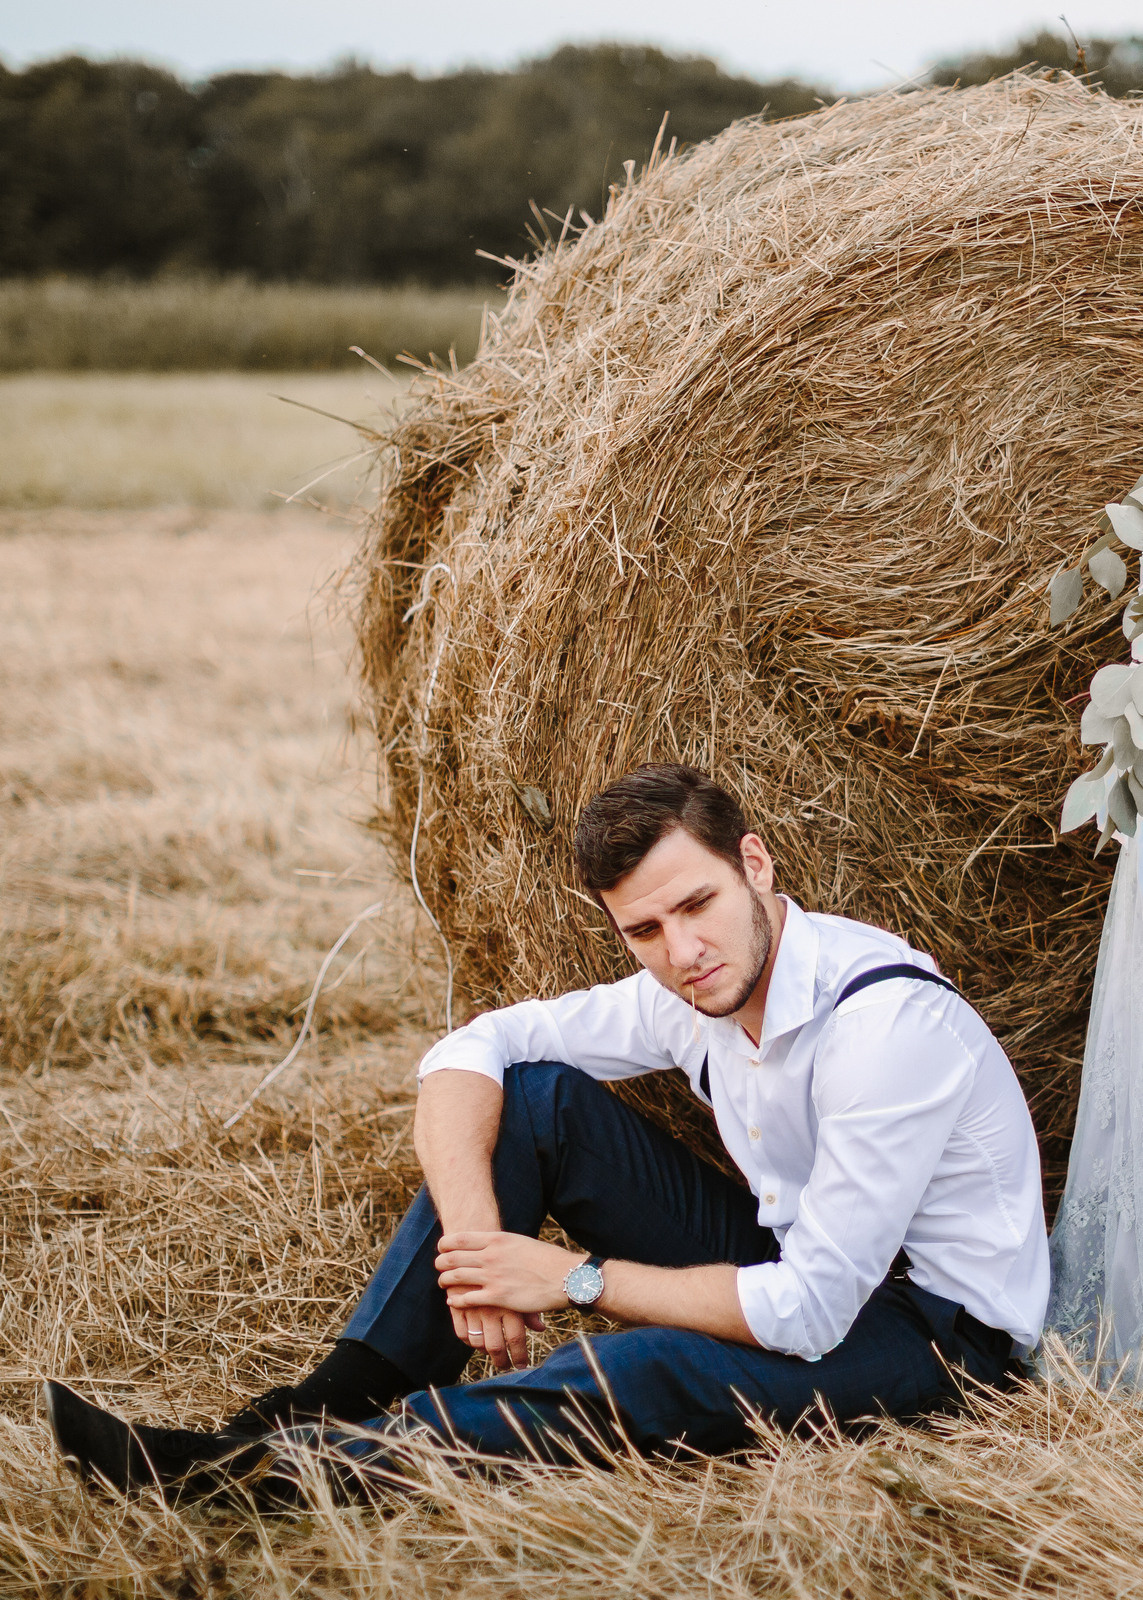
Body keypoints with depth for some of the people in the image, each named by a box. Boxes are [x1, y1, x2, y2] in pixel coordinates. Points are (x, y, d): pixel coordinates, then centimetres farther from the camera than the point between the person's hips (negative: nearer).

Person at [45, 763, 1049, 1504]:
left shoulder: (890, 1021, -29)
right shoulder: (686, 993, -6)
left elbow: (808, 1312, -30)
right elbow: (472, 1049, 0)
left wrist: (579, 1277, -23)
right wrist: (475, 1231, -18)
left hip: (935, 1323, -7)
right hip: (794, 1257, 7)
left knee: (657, 1372, -38)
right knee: (534, 1097, -8)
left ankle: (265, 1470, -34)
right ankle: (315, 1409, -14)